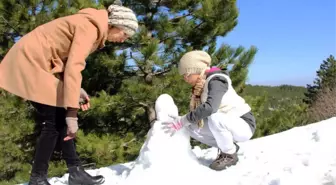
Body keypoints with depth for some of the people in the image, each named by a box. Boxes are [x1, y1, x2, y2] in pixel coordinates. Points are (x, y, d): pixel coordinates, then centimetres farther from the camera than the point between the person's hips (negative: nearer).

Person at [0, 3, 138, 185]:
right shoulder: (90, 27, -20)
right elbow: (73, 67, -30)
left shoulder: (93, 26, 11)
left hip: (36, 61, 10)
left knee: (59, 120, 5)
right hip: (29, 61, -10)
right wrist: (72, 112, -31)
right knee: (54, 122, -9)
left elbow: (70, 62, 13)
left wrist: (77, 90, 1)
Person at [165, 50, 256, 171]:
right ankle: (227, 148, 7)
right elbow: (197, 110, 2)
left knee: (214, 118, -36)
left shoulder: (216, 80, -23)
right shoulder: (201, 85, 4)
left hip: (243, 125, -8)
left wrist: (183, 121, -33)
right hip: (227, 124, 8)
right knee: (192, 128, -5)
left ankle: (230, 154, -11)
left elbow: (210, 108, -39)